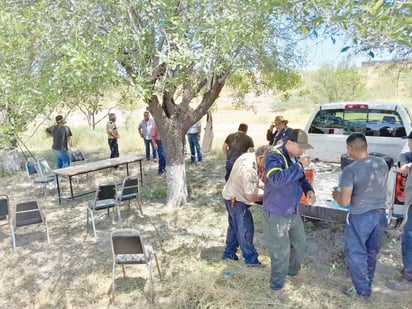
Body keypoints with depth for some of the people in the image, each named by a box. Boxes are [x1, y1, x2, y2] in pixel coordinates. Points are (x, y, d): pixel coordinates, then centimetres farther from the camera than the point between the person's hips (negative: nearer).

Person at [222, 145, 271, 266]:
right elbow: (251, 197, -27)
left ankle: (229, 252, 38)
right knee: (246, 230, 4)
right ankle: (251, 259, 19)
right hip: (237, 201, -10)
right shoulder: (249, 170, -34)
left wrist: (264, 186, -1)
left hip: (231, 196, 10)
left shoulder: (248, 156, -5)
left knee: (234, 227, 23)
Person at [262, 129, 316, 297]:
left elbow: (302, 178, 15)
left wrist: (309, 190, -6)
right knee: (281, 252, 3)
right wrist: (299, 166, -33)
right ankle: (277, 286, 27)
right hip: (276, 214, -8)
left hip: (293, 212, 8)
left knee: (300, 244, 22)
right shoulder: (274, 157, -23)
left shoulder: (295, 158, 4)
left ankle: (292, 271, 50)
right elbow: (277, 179, -40)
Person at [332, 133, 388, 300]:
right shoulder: (382, 163, -1)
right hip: (380, 214, 7)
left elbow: (344, 202, -21)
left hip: (360, 217, -7)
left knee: (356, 254, 11)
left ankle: (363, 291, 23)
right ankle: (366, 286, 37)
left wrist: (336, 195, 1)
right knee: (371, 253, 21)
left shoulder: (350, 170, -22)